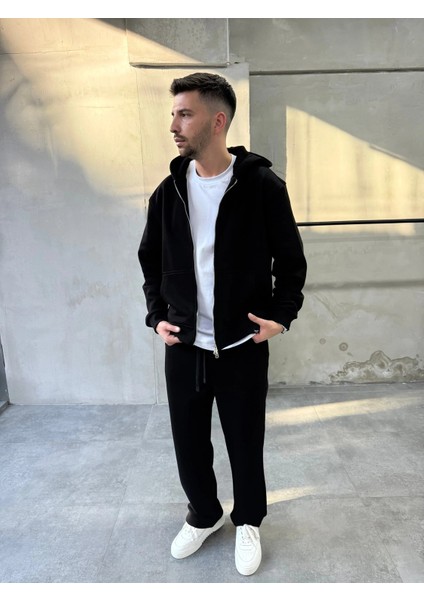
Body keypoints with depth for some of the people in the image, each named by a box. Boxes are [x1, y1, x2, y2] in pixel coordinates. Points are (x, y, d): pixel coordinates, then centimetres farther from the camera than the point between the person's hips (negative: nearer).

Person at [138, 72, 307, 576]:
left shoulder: (262, 186, -8)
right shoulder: (168, 192, 3)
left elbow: (290, 261, 0)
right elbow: (150, 261, 12)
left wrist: (281, 315, -12)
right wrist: (156, 315, 2)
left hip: (242, 348, -3)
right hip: (183, 347, 4)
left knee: (245, 445, 14)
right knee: (188, 445, 16)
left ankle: (248, 522, 43)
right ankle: (203, 515, 45)